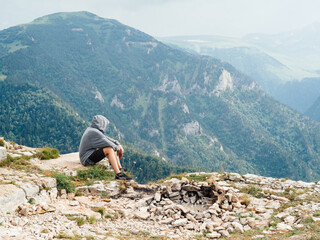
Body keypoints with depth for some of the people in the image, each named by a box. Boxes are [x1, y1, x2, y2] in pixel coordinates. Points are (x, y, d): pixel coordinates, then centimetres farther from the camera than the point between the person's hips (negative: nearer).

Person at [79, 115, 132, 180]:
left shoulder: (91, 130, 10)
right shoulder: (95, 133, -20)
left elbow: (106, 138, 12)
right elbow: (108, 144, -19)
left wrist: (118, 144, 2)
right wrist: (119, 149, -2)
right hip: (87, 159, -10)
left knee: (114, 147, 10)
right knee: (109, 149, -28)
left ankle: (120, 169, 7)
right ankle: (118, 174, -31)